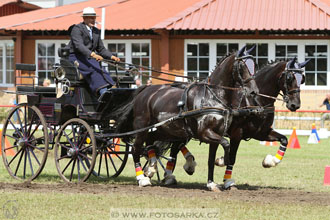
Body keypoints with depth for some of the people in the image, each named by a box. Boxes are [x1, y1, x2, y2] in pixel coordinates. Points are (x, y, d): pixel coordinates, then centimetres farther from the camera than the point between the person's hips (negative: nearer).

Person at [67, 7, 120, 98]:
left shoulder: (96, 31, 15)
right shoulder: (77, 29, -9)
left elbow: (101, 49, 18)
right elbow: (79, 45, -25)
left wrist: (112, 56, -1)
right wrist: (93, 54, -40)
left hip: (89, 59, 7)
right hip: (75, 58, -7)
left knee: (102, 72, -22)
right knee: (94, 70, -31)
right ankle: (104, 93, -41)